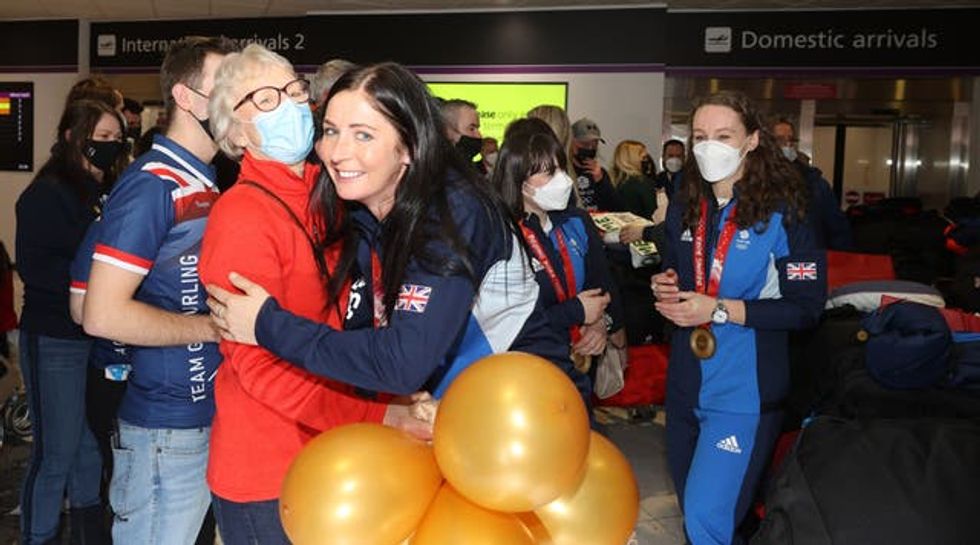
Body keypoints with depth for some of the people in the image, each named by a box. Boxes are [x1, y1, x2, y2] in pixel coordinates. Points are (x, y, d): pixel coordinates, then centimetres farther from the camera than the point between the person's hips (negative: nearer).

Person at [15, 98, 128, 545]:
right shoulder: (47, 194, -9)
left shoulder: (108, 194, 12)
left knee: (91, 446, 16)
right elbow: (36, 269, -16)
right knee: (56, 452, 1)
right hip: (55, 340, -7)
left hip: (100, 337, 7)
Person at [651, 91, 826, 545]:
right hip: (686, 384, 6)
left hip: (743, 388, -6)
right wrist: (664, 285, -4)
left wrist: (720, 309, -22)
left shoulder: (781, 213, -13)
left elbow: (806, 307, -15)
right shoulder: (685, 209, 5)